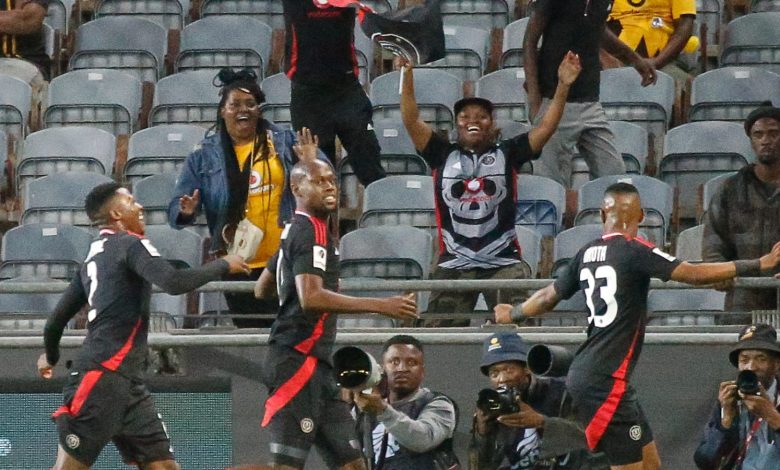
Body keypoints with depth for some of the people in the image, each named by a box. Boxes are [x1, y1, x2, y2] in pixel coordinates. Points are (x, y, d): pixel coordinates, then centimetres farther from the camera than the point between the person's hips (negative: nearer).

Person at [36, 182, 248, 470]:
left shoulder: (93, 258, 20)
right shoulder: (131, 244, -5)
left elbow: (56, 320, 23)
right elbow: (174, 282, -22)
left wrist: (51, 357, 42)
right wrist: (222, 266, -7)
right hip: (101, 378, -10)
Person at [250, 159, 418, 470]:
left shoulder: (296, 231, 19)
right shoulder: (311, 232, -12)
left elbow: (262, 290, 30)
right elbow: (311, 299, -26)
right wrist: (380, 306, -27)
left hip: (316, 364, 10)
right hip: (298, 360, -10)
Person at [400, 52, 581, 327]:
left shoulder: (507, 153, 8)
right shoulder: (443, 155, 9)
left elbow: (546, 127, -1)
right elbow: (411, 121, 1)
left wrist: (563, 86, -13)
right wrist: (407, 75, -10)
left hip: (503, 261, -1)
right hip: (454, 263, 1)